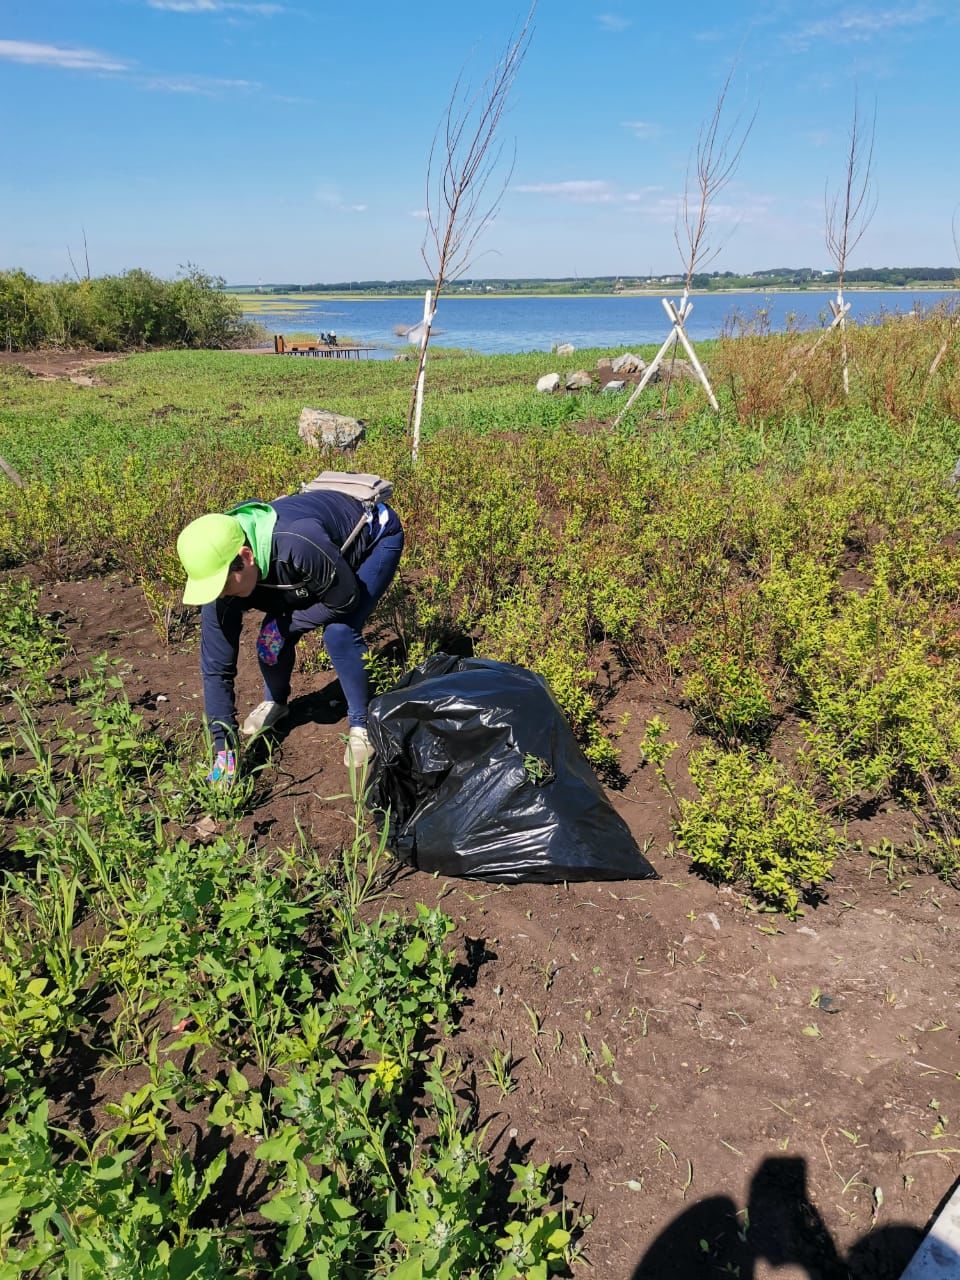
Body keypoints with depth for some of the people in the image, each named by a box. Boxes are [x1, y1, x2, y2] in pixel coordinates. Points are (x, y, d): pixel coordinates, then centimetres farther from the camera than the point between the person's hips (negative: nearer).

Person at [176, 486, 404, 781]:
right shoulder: (220, 564, -23)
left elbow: (345, 599, -28)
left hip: (376, 538, -5)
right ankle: (275, 702, 24)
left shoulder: (297, 543, -46)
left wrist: (285, 624, -22)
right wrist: (223, 748, -18)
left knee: (339, 633, -24)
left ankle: (361, 724, -1)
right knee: (273, 634, -7)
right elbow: (215, 665, -18)